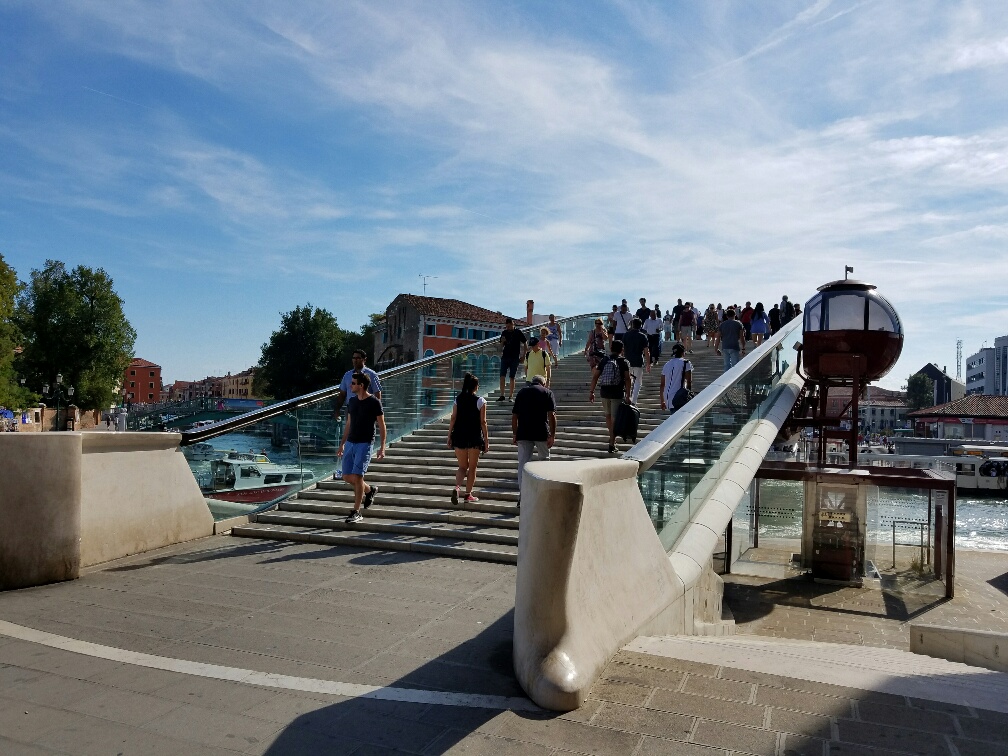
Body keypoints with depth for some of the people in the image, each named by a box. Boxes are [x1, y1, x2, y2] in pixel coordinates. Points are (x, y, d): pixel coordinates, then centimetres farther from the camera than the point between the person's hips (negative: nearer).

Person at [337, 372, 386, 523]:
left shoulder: (374, 402, -10)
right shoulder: (352, 401, 9)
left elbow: (381, 425, -7)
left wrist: (382, 447, -12)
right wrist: (342, 444, 18)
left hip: (365, 443, -7)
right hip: (350, 443, 7)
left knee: (356, 476, -11)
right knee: (347, 476, 8)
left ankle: (356, 513, -1)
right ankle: (370, 490, 34)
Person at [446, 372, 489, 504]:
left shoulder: (457, 399, 3)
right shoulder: (480, 401, -6)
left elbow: (453, 419, 1)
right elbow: (483, 422, -7)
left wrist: (449, 436, 7)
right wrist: (486, 440, -2)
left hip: (459, 435, 3)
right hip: (474, 437, -3)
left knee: (462, 467, 13)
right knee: (472, 467, 11)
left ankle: (457, 487, -12)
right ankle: (468, 495, 15)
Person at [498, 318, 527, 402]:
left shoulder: (519, 333, -2)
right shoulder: (504, 333, 8)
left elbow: (525, 343, 4)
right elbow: (501, 345, 13)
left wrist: (523, 355, -1)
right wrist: (502, 342, -10)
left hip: (515, 358, -3)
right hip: (505, 356, 3)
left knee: (512, 377, 1)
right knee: (502, 376, -5)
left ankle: (511, 396, 7)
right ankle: (502, 395, -1)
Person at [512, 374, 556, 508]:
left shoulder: (522, 392, 16)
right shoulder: (547, 393, 6)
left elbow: (514, 416, 12)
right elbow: (551, 415, -6)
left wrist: (514, 434, 17)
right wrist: (552, 435, -6)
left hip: (523, 433, 2)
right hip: (542, 433, -2)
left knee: (523, 464, 4)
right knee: (544, 461, 16)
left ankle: (522, 496, -3)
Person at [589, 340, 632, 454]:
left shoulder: (603, 361, 6)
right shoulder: (624, 362, -2)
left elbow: (595, 377, 2)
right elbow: (627, 379, -10)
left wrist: (591, 392, 6)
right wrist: (628, 395, -10)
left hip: (604, 392, 3)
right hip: (617, 393, -3)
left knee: (608, 414, 23)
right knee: (615, 418, 1)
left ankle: (612, 438, 33)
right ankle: (612, 444, -1)